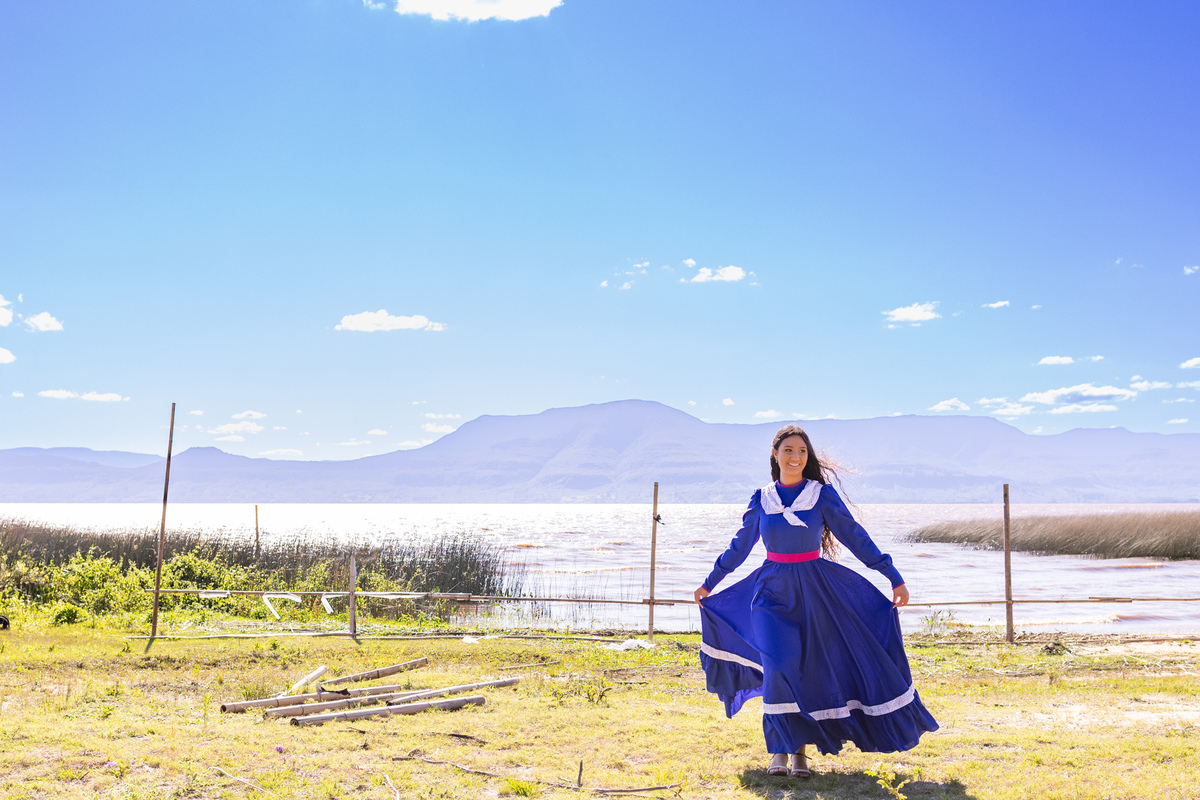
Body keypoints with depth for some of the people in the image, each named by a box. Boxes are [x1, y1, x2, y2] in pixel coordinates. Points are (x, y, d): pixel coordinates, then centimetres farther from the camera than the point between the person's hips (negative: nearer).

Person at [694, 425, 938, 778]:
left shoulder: (822, 494, -2)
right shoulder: (761, 499, 4)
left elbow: (856, 537, 0)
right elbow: (740, 546, 16)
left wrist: (894, 577, -5)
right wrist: (709, 583, 23)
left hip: (814, 589, 0)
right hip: (773, 589, 0)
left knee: (808, 667, 2)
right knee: (779, 664, -15)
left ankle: (799, 750, 18)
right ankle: (779, 749, -1)